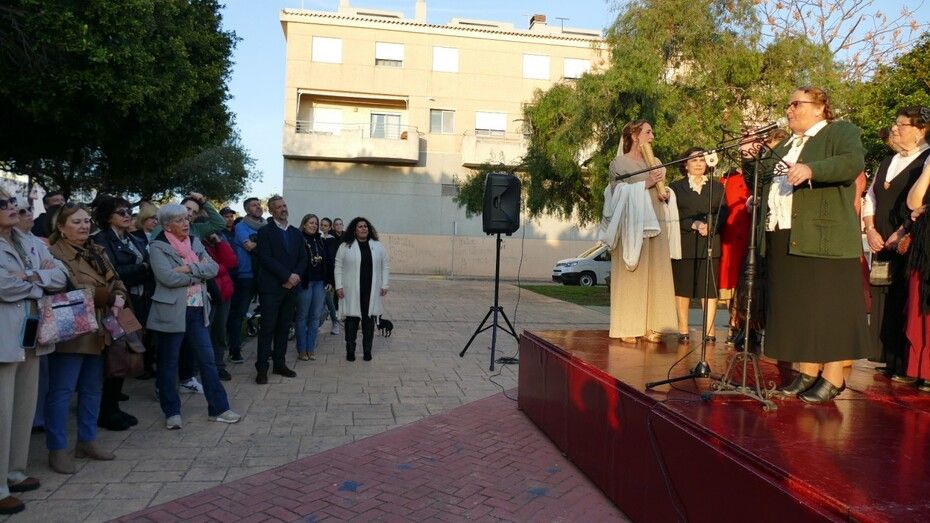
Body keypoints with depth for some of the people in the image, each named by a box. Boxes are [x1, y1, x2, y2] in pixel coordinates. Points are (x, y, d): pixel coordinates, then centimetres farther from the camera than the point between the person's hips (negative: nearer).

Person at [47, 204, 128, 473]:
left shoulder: (97, 252, 14)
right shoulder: (54, 254, -10)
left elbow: (116, 282, 15)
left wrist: (118, 299, -5)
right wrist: (106, 297, -18)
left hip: (98, 332, 8)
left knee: (93, 388, 14)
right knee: (61, 390, 0)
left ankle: (87, 441, 26)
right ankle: (57, 449, 10)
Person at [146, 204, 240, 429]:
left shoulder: (195, 242, 11)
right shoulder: (158, 247, -6)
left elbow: (213, 267, -1)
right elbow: (168, 277, -20)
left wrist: (190, 269, -16)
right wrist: (200, 274, -9)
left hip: (198, 311, 5)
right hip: (172, 312, -5)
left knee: (207, 360, 6)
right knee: (168, 363, 7)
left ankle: (218, 409, 13)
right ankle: (172, 412, 19)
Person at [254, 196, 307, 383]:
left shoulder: (296, 233, 15)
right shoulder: (265, 232, -1)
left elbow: (303, 258, 11)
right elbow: (265, 258, -11)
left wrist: (295, 276, -7)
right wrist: (287, 276, -15)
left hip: (291, 287, 5)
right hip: (271, 287, -5)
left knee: (284, 327, 9)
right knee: (268, 327, -4)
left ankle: (279, 363, 17)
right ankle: (262, 368, 1)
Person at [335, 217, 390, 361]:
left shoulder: (378, 246, 7)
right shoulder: (345, 247, 2)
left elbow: (385, 266, 9)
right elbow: (338, 267, 2)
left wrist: (384, 285, 3)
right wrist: (339, 286, -5)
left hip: (371, 292, 2)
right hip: (352, 291, -2)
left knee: (369, 321, 6)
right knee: (351, 320, 1)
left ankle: (367, 351, 16)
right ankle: (350, 351, 12)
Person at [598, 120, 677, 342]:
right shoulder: (619, 163, 2)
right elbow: (617, 192, -8)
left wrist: (665, 195, 2)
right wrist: (645, 184, -14)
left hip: (655, 223, 6)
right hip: (631, 224, -5)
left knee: (655, 275, 2)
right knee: (631, 275, -5)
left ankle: (650, 326, 7)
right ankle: (628, 328, -1)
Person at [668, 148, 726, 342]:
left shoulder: (717, 187, 16)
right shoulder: (675, 187, 9)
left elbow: (723, 213, 8)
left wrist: (710, 226, -11)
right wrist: (693, 224, -14)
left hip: (710, 244, 2)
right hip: (684, 244, -1)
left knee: (710, 288, -1)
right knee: (682, 287, 0)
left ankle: (709, 331, 3)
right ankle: (683, 331, 5)